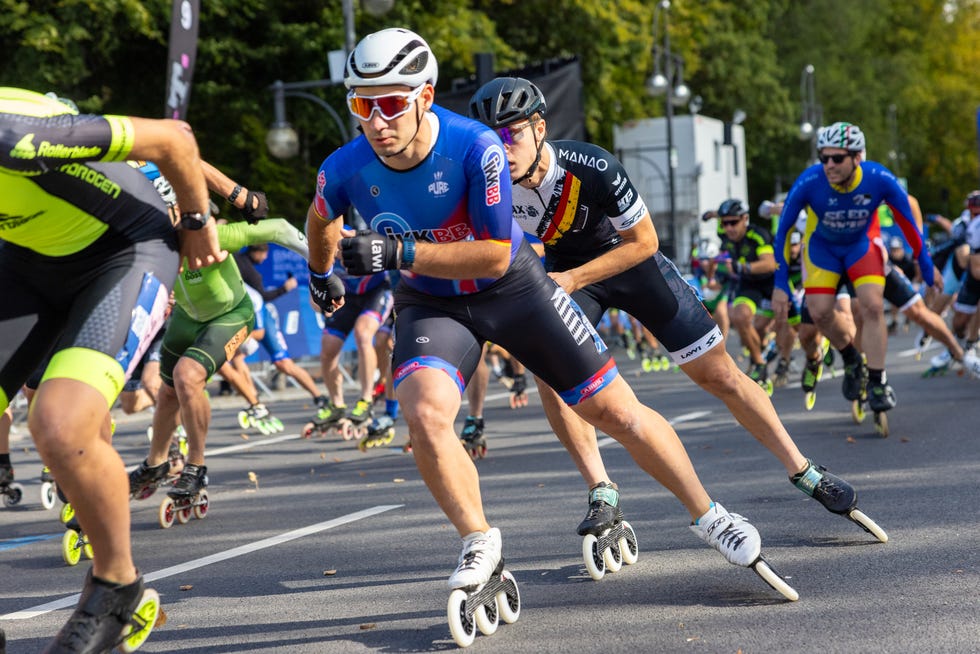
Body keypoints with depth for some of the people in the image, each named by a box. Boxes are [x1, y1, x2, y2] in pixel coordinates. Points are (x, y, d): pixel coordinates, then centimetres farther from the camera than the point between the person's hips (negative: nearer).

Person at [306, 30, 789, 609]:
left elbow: (495, 254, -24)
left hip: (514, 286, -1)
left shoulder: (476, 148, -30)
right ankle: (480, 544, -6)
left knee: (618, 413, 1)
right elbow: (322, 220, 6)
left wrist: (402, 252, -33)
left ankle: (708, 515, 23)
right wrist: (322, 275, 24)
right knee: (424, 414, -28)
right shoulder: (346, 170, -19)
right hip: (431, 304, 2)